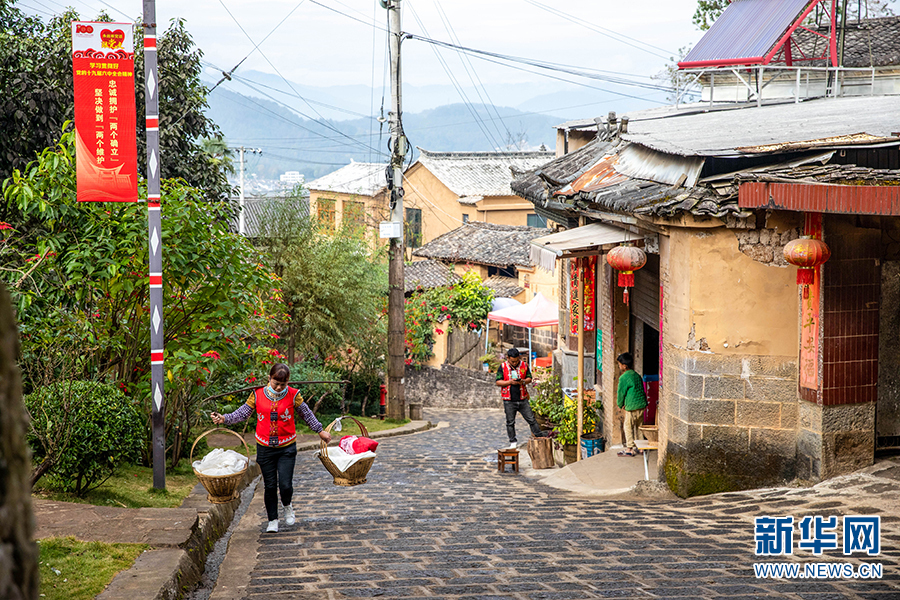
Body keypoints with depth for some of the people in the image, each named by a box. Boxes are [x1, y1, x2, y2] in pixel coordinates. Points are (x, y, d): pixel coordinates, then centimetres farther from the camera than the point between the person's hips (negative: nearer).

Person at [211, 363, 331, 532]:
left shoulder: (293, 395, -5)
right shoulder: (258, 395, -3)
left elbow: (307, 414, 8)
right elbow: (242, 413, 0)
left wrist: (320, 431, 13)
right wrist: (224, 419, -15)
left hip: (287, 448, -1)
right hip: (265, 447, 1)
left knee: (285, 485, -8)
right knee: (270, 486, 5)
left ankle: (287, 505, 26)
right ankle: (273, 520, 21)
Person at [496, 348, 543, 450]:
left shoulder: (524, 365, 3)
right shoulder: (503, 367, -3)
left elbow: (529, 378, 10)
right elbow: (498, 382, -4)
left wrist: (523, 381, -13)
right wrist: (510, 382, -18)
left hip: (522, 399, 1)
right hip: (509, 401, -1)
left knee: (531, 419, 3)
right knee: (510, 422, 6)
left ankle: (539, 437, 12)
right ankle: (513, 442, 17)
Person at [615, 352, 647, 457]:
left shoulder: (624, 378, -14)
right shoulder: (636, 375, 11)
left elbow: (621, 393, -8)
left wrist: (620, 404, 11)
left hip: (632, 406, -8)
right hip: (642, 404, 8)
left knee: (628, 426, 4)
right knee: (638, 426, 17)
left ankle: (629, 449, 6)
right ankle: (638, 447, 22)